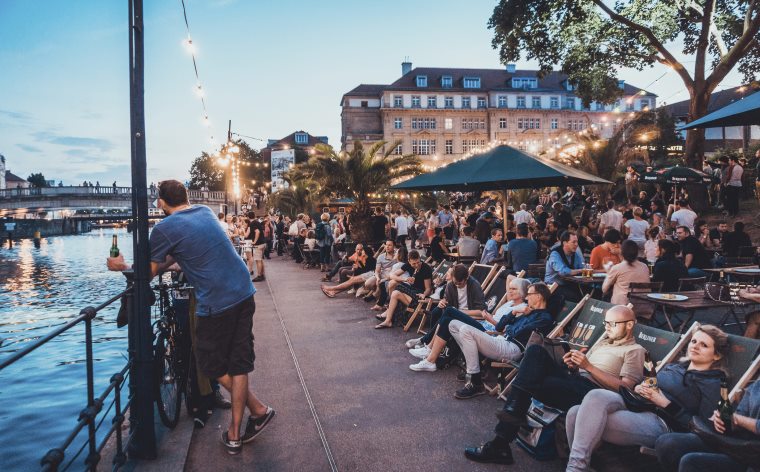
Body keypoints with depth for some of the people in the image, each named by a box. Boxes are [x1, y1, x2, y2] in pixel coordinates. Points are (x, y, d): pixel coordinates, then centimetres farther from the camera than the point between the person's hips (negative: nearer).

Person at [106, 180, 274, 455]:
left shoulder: (164, 229, -5)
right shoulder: (206, 212, 15)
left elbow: (147, 275, 4)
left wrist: (122, 266, 21)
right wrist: (163, 264, 28)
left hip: (216, 303, -7)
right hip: (244, 294, 7)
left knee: (211, 364, 15)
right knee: (238, 363, 11)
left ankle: (258, 410, 21)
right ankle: (234, 435, 18)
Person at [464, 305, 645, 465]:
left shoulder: (634, 351, 6)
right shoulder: (604, 341, 29)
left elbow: (624, 388, -8)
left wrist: (588, 366, -11)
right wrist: (573, 365, 2)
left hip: (592, 393, -8)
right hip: (574, 381, 8)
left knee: (530, 384, -27)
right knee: (536, 350, -18)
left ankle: (500, 444, -17)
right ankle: (513, 411, -25)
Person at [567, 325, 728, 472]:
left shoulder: (712, 384, 6)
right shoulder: (673, 367, 26)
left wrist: (665, 403, -11)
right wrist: (639, 389, 5)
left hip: (661, 424, -7)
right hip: (635, 409, 7)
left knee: (596, 397, -31)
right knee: (575, 414, -23)